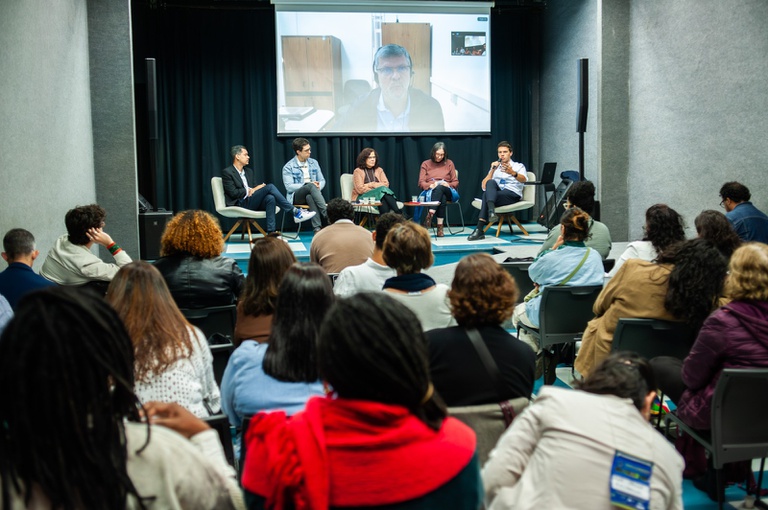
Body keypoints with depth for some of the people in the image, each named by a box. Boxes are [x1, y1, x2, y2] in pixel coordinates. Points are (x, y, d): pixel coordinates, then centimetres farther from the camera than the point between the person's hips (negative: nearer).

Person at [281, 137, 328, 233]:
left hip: (311, 194, 3)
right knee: (311, 186, -35)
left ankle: (317, 228, -50)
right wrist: (307, 185, -18)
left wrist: (318, 186, -10)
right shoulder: (288, 167, 0)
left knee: (310, 197, -37)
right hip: (296, 196, -3)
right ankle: (326, 214, -45)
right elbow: (289, 187, -9)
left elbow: (322, 180, 15)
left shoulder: (313, 163, 15)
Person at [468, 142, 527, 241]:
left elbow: (523, 179, -13)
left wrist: (512, 172, -35)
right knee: (491, 182, -32)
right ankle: (491, 210, -54)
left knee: (487, 195, -31)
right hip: (496, 193, 3)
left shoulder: (519, 166, 14)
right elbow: (484, 185, 10)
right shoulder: (495, 167, 26)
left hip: (513, 195, -3)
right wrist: (492, 170, -4)